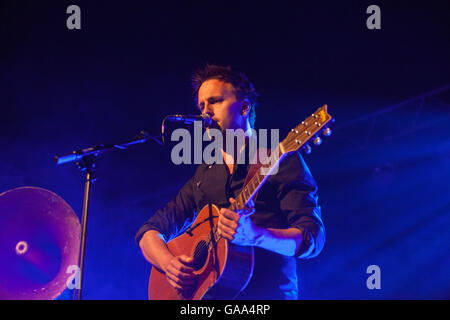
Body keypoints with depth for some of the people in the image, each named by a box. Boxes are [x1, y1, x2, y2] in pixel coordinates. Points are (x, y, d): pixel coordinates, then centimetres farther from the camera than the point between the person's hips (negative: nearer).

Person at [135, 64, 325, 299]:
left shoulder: (281, 161, 4)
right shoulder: (204, 175, 19)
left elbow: (314, 239, -5)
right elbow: (149, 231, 17)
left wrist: (254, 235, -21)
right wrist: (169, 263, -3)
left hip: (269, 293, -4)